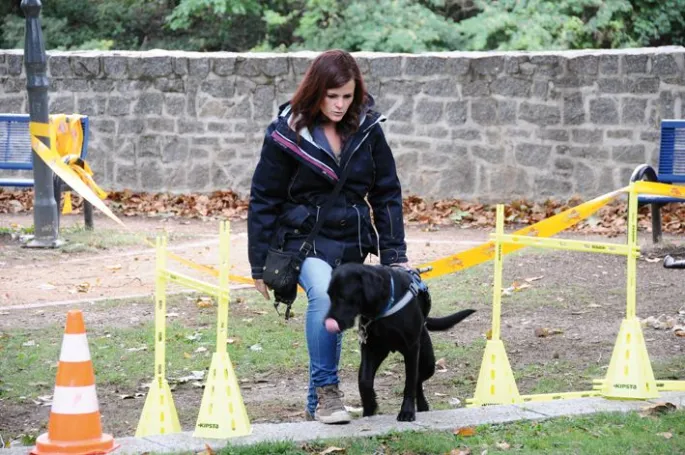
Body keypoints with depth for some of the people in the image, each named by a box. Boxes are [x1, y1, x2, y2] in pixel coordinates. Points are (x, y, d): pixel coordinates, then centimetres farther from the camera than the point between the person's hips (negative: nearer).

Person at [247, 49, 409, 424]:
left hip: (352, 242, 4)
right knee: (324, 293, -30)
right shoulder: (287, 133, -10)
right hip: (304, 238, -4)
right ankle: (326, 388, -21)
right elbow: (263, 200, -3)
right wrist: (260, 266, -4)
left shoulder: (368, 129, -2)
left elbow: (387, 193, 5)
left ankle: (318, 403, 26)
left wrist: (394, 254, -2)